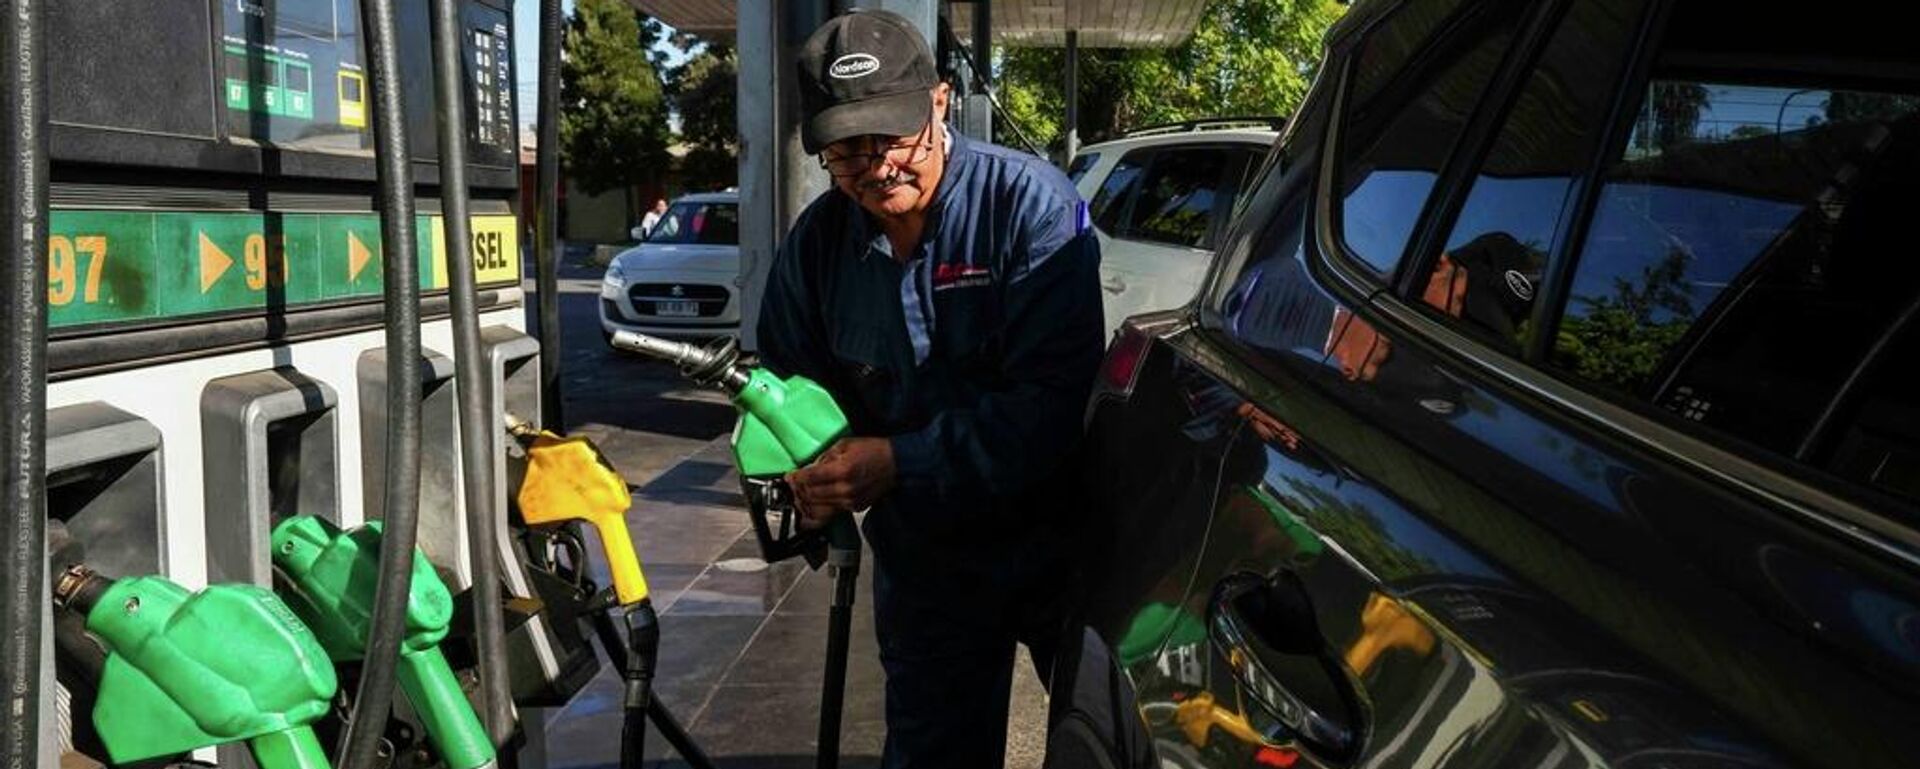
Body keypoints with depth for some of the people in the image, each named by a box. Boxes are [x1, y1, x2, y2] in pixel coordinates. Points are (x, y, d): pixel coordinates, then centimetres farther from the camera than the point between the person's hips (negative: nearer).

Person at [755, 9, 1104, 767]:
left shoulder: (1031, 203, -20)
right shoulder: (817, 240, -4)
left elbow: (1053, 401, -27)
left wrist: (899, 463, -31)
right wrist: (803, 475, -14)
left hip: (1057, 543, -3)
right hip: (923, 561, 4)